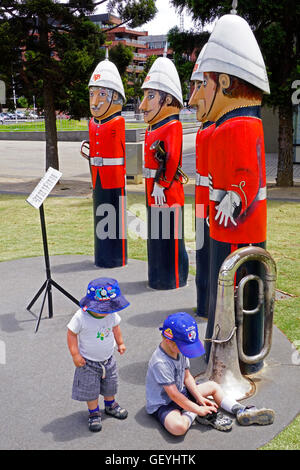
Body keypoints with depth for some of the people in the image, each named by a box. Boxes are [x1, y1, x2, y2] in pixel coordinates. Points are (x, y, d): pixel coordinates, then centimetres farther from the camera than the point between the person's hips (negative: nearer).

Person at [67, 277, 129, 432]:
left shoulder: (111, 314, -14)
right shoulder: (81, 317, -29)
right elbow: (72, 333, -18)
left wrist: (120, 343, 11)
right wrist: (75, 354, -19)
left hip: (108, 359, 4)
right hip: (88, 362, -4)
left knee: (110, 385, 22)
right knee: (90, 390, 9)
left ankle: (110, 405, 48)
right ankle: (94, 413, 32)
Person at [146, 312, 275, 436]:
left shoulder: (180, 349, -4)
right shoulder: (160, 363, -32)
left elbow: (187, 377, 6)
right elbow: (174, 395, -28)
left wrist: (200, 398, -5)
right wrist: (198, 409, -22)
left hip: (181, 391, 9)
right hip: (162, 403, -9)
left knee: (213, 386, 11)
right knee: (178, 427, -39)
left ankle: (242, 412, 4)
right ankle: (194, 414, -10)